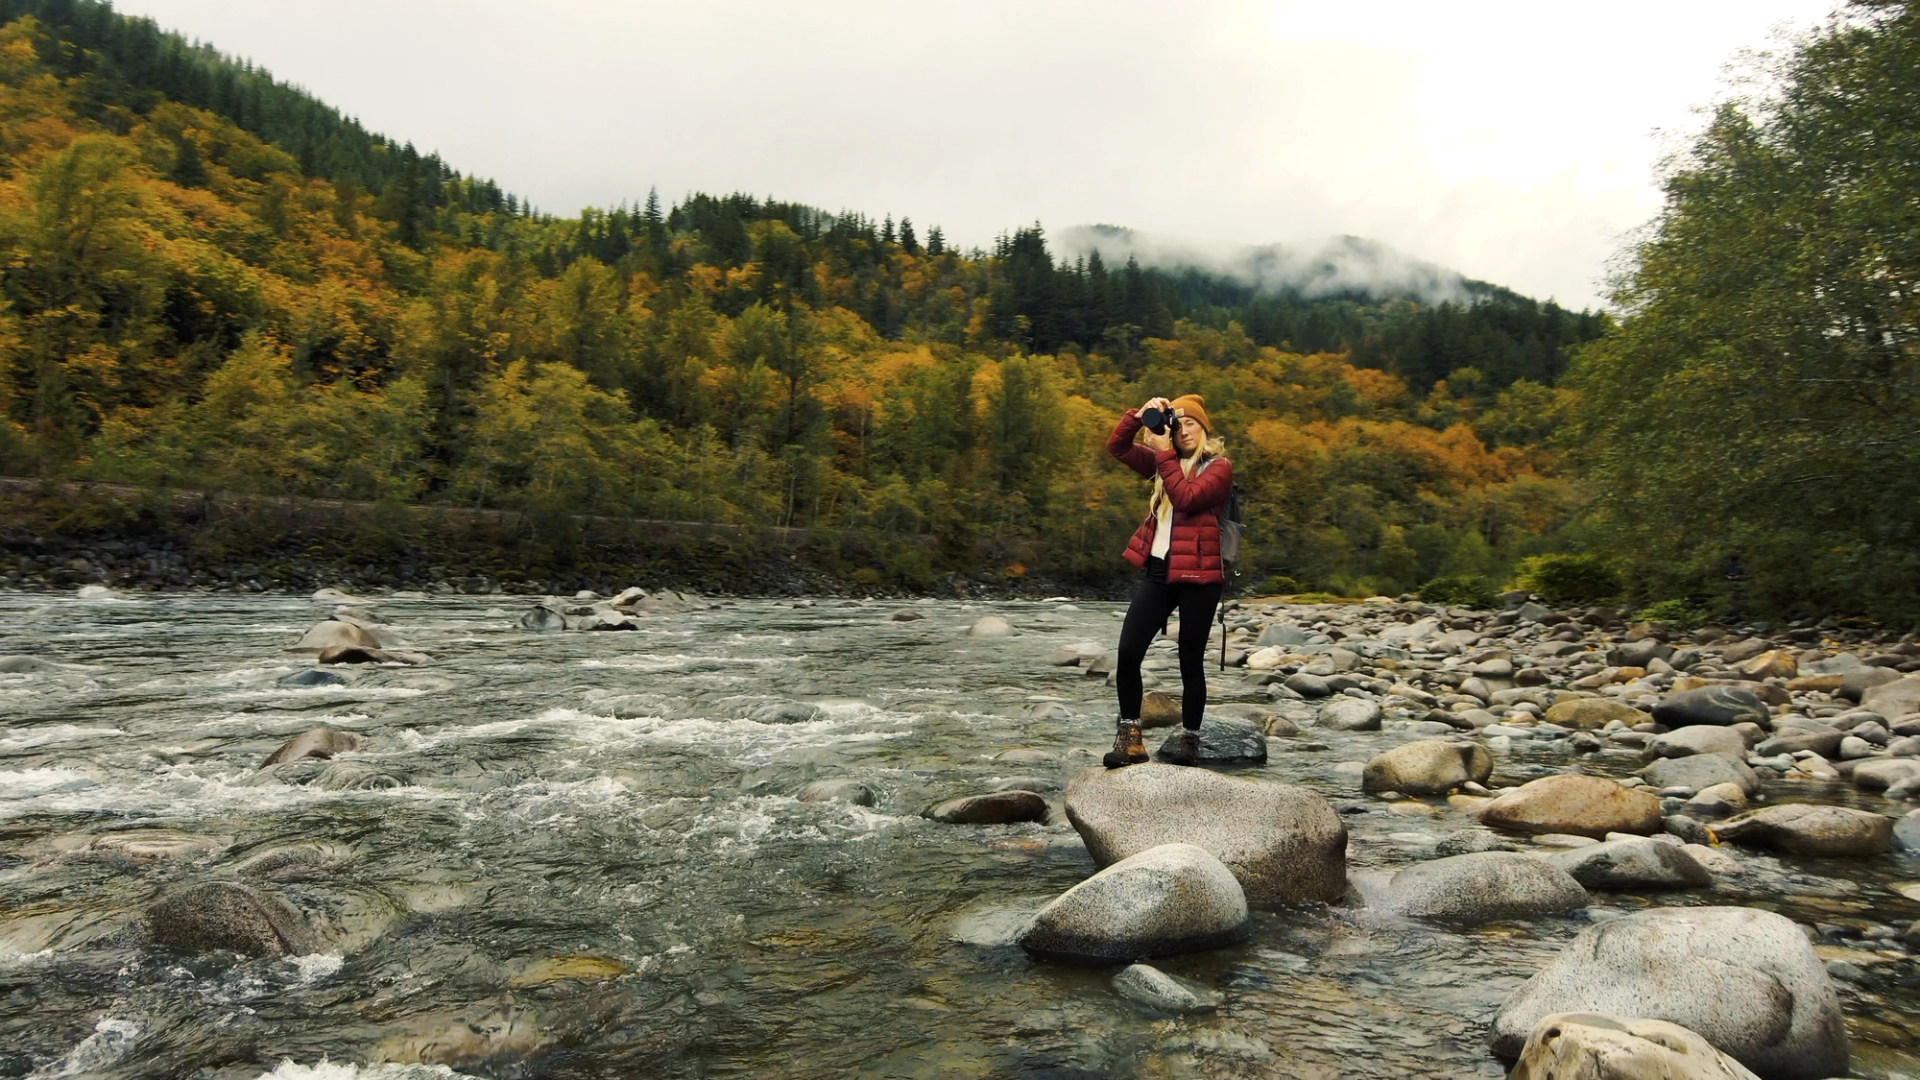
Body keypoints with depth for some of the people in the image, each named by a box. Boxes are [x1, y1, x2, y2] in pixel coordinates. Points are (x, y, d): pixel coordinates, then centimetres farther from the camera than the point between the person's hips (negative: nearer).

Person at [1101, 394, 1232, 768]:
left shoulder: (1219, 467, -1)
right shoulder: (1166, 461, 16)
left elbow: (1186, 498, -17)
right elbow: (1116, 447, 14)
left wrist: (1164, 453, -11)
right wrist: (1140, 415, 0)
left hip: (1197, 575, -5)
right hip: (1156, 569, 5)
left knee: (1190, 661, 4)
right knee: (1127, 653, -6)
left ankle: (1189, 739, 17)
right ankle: (1130, 738, 2)